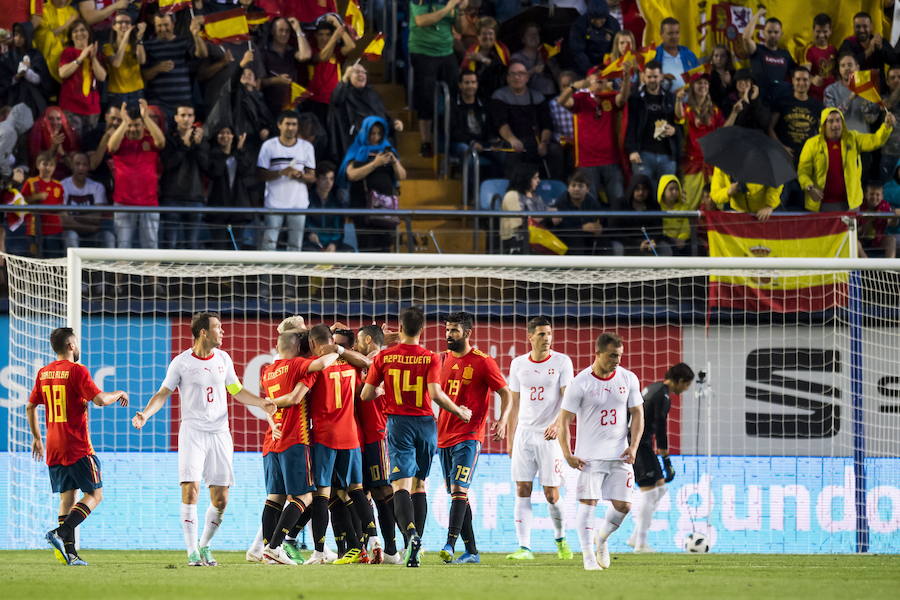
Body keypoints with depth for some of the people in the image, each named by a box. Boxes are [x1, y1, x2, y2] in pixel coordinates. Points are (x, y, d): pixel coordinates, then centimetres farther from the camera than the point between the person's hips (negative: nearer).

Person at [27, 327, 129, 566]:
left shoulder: (43, 373, 11)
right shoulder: (77, 371, -11)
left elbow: (30, 407, 17)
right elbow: (99, 399, -19)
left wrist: (36, 437, 27)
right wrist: (119, 394, 1)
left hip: (53, 449, 7)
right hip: (78, 448, -7)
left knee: (66, 497, 10)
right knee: (95, 494, 0)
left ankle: (68, 551, 3)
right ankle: (60, 534, -17)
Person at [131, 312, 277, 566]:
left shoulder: (223, 359, 9)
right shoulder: (181, 362, -3)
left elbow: (237, 391, 18)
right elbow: (163, 393, -2)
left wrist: (261, 403, 3)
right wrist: (145, 414, -18)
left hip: (220, 433, 4)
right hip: (193, 431, -4)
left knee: (220, 498, 1)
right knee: (191, 489, -16)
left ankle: (205, 545, 19)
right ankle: (192, 551, -10)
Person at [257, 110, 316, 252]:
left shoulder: (306, 147, 8)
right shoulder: (269, 146, 2)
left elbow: (312, 177, 8)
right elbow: (261, 174, -2)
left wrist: (299, 175, -14)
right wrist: (281, 172, -17)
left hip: (298, 203, 2)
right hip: (274, 202, -2)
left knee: (295, 243, 2)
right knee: (269, 242, -8)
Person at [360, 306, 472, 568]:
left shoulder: (384, 357, 0)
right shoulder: (430, 358, -3)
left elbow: (365, 395, 2)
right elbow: (435, 394, -14)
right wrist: (460, 412, 1)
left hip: (399, 424, -2)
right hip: (426, 424, 2)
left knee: (401, 485, -10)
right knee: (419, 485, 15)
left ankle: (410, 533, -37)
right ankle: (415, 547, 15)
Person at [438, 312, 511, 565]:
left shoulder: (482, 362, -5)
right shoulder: (445, 359, 12)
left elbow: (506, 394, -4)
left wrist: (503, 420, -17)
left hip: (468, 437, -7)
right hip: (444, 436, 7)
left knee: (459, 489, -17)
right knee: (456, 493, 8)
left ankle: (450, 545, -25)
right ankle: (471, 552, 13)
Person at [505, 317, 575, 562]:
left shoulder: (562, 362, -2)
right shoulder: (518, 364, 9)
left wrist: (557, 424, -26)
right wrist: (511, 439, 13)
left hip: (549, 436, -3)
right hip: (524, 435, 3)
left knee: (551, 494, -2)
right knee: (522, 491, -5)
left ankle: (560, 540, 22)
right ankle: (524, 547, -6)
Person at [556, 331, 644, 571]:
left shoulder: (628, 379, 3)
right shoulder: (580, 383, -8)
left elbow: (637, 414, 10)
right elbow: (564, 419, -5)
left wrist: (633, 446, -3)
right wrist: (567, 455, -13)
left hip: (619, 455, 4)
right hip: (590, 456, -3)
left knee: (623, 505, 0)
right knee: (588, 503, -9)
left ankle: (601, 538, 27)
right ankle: (588, 555, -1)